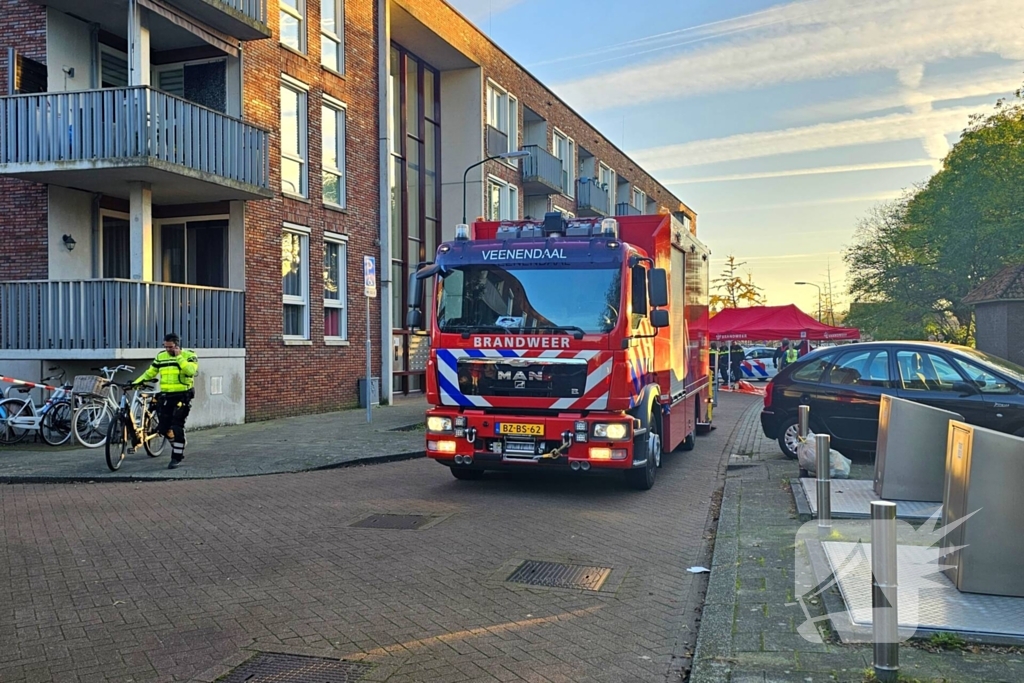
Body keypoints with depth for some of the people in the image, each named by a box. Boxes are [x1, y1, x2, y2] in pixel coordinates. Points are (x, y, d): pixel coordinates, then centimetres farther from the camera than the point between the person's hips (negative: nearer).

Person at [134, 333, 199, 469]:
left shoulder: (189, 355, -6)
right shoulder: (161, 356, 9)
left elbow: (191, 370, -23)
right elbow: (150, 372, 16)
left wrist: (179, 356, -21)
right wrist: (136, 382, 4)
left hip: (182, 396, -5)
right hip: (166, 396, 5)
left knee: (177, 427, -9)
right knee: (164, 427, 4)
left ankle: (177, 457, 0)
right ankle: (178, 447, 30)